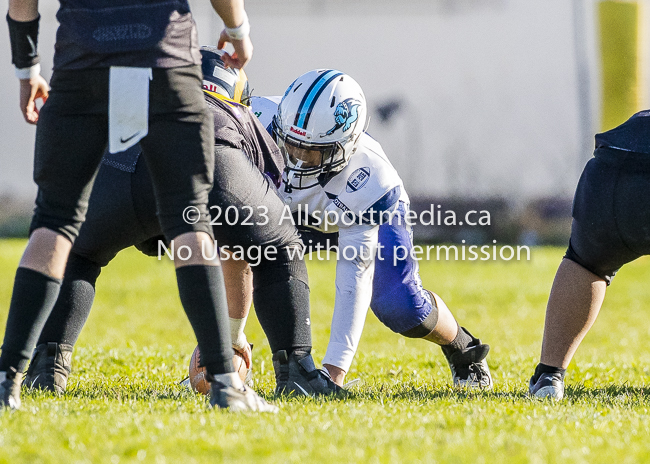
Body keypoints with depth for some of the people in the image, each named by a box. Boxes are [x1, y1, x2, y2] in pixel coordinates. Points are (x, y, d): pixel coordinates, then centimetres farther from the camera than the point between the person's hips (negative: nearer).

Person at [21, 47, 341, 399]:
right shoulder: (244, 122, 42)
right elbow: (236, 259, 49)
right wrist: (234, 334, 61)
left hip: (122, 167, 2)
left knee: (78, 255, 31)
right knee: (279, 254, 26)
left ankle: (48, 367, 13)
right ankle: (295, 369, 15)